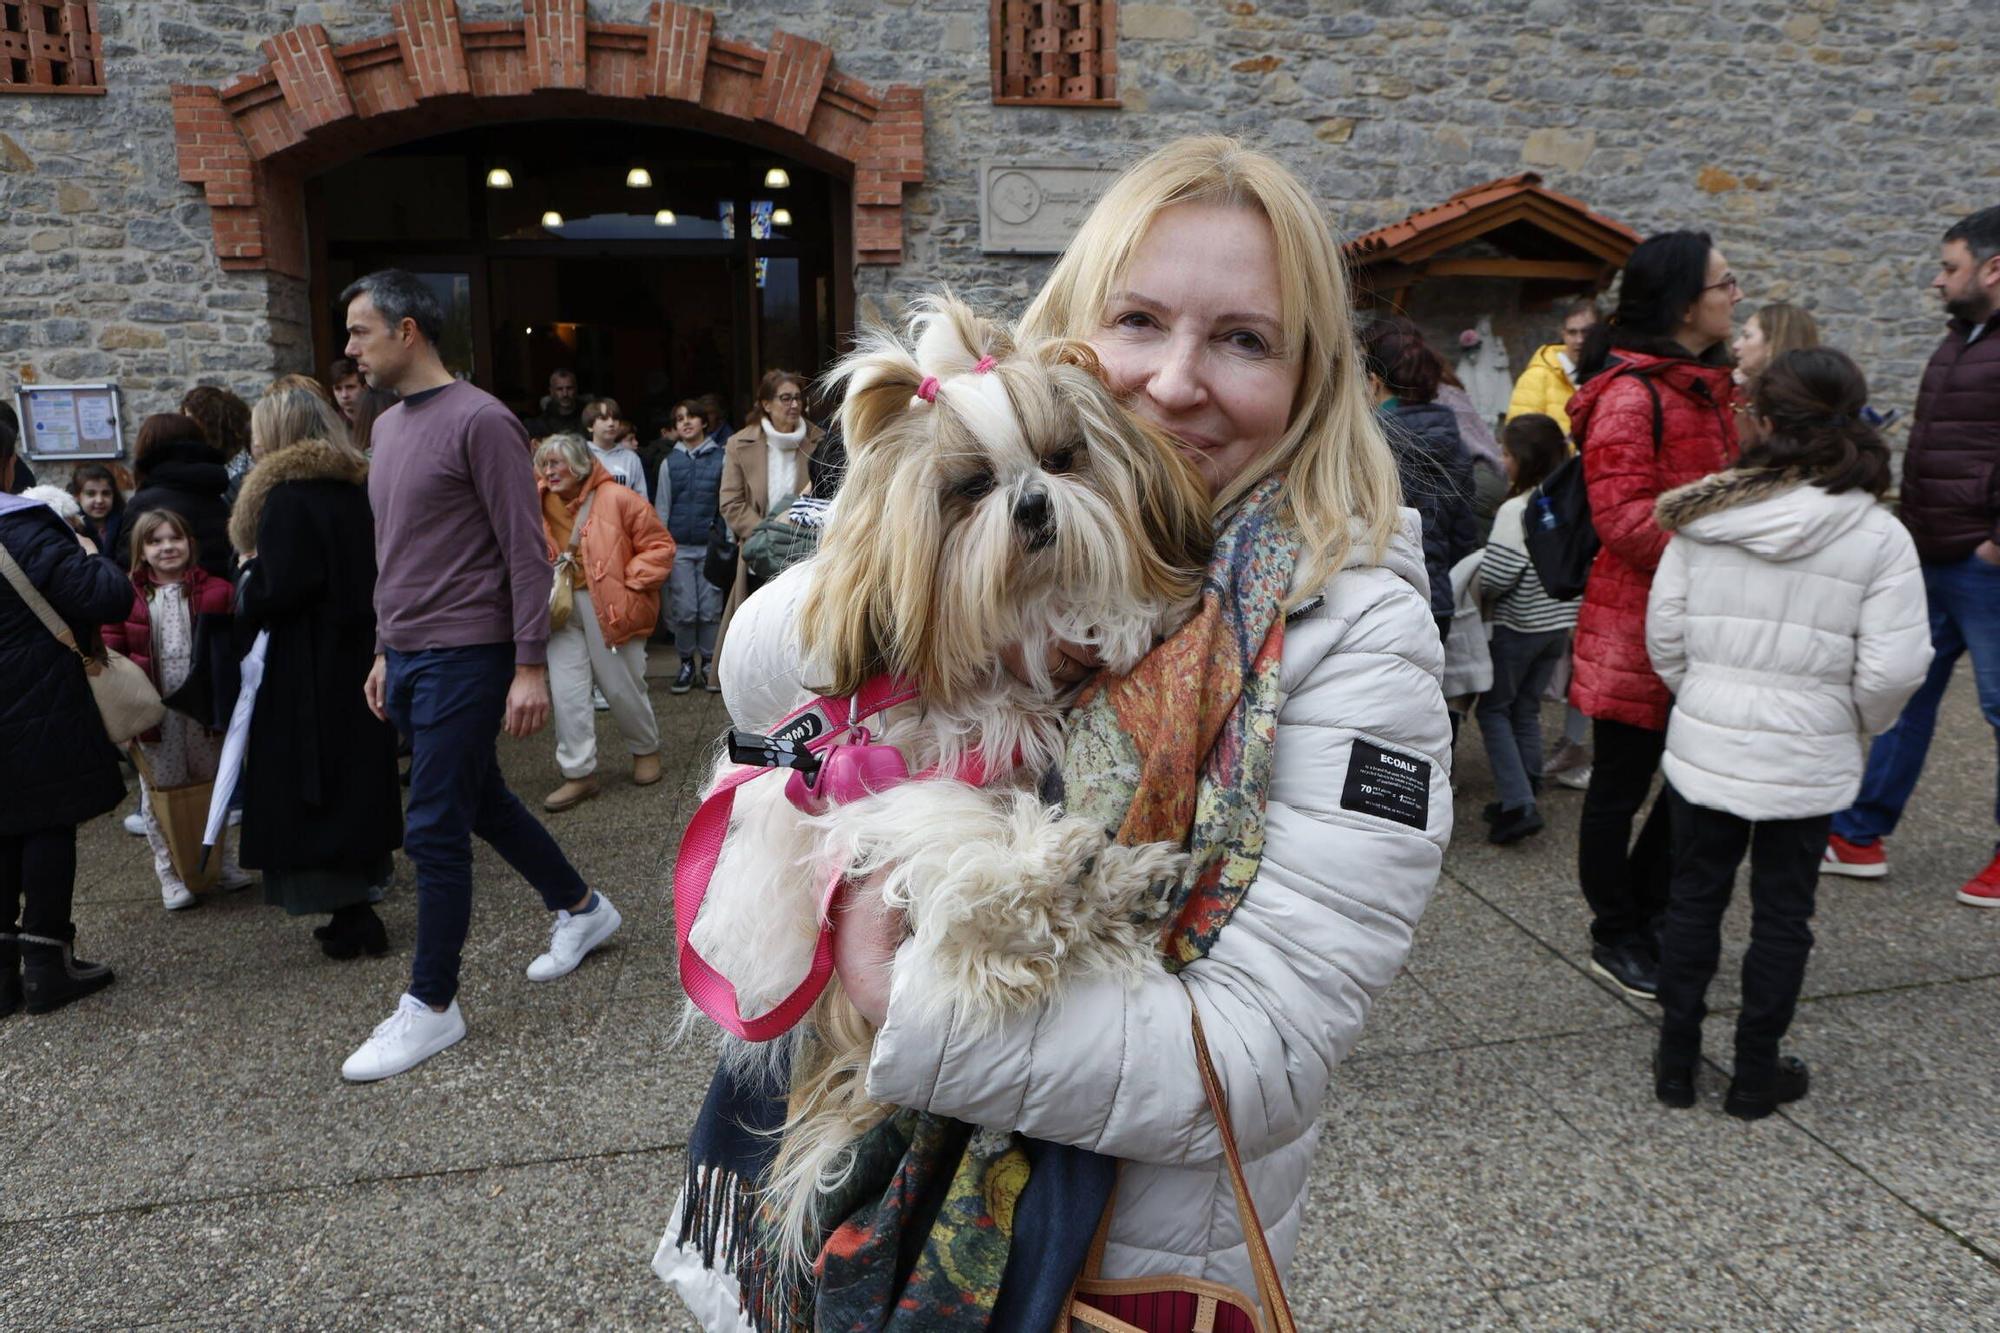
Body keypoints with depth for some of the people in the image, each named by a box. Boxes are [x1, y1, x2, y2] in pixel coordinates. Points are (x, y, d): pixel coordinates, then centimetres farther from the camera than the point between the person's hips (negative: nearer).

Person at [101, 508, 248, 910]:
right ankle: (171, 874, 16)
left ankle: (223, 860, 27)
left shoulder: (215, 592, -2)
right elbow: (112, 654, -1)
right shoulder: (126, 597, -2)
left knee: (213, 786, 14)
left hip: (203, 707, 1)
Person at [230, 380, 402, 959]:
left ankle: (351, 916, 0)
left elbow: (276, 591, -21)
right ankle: (366, 885, 24)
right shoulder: (358, 487, 9)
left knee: (313, 792, -1)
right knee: (359, 775, 15)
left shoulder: (286, 496, -15)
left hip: (306, 674, -8)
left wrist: (248, 569, -2)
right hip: (361, 663, 8)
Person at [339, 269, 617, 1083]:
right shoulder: (389, 427, 14)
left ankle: (431, 1007, 10)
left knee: (435, 828, -4)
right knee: (482, 800, 18)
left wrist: (531, 667, -18)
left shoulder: (479, 421, -13)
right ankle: (581, 909, 37)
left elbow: (526, 551, -15)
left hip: (466, 656, -9)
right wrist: (385, 652, 19)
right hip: (409, 657, 9)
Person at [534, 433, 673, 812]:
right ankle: (579, 774, 9)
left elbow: (659, 545, -7)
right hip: (560, 607, 4)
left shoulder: (617, 499, -9)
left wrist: (630, 583, -13)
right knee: (566, 692, 0)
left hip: (611, 606, -4)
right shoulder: (538, 501, 4)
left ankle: (646, 750, 33)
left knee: (622, 687, 6)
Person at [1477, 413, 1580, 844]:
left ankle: (1518, 804, -3)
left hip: (1519, 627, -7)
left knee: (1494, 709, 7)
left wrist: (1476, 588, -4)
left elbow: (1495, 576, -22)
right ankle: (1524, 798, 23)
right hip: (1561, 623, 7)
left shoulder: (1517, 510, -20)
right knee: (1526, 710, 17)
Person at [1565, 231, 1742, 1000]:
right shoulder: (1631, 393, -16)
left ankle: (1643, 913, 34)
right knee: (1622, 785, 6)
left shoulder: (1706, 386, 14)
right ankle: (1614, 937, 22)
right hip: (1638, 625, -9)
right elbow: (1621, 514, -22)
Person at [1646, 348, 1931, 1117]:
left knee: (1695, 897, 15)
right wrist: (1862, 722, 8)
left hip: (1704, 743, 1)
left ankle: (1676, 1061, 25)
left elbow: (1664, 631, -3)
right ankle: (1756, 1075, 25)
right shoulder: (1879, 535, -10)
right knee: (1782, 914, 13)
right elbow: (1894, 667, -13)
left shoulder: (1704, 516, -7)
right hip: (1807, 757, -1)